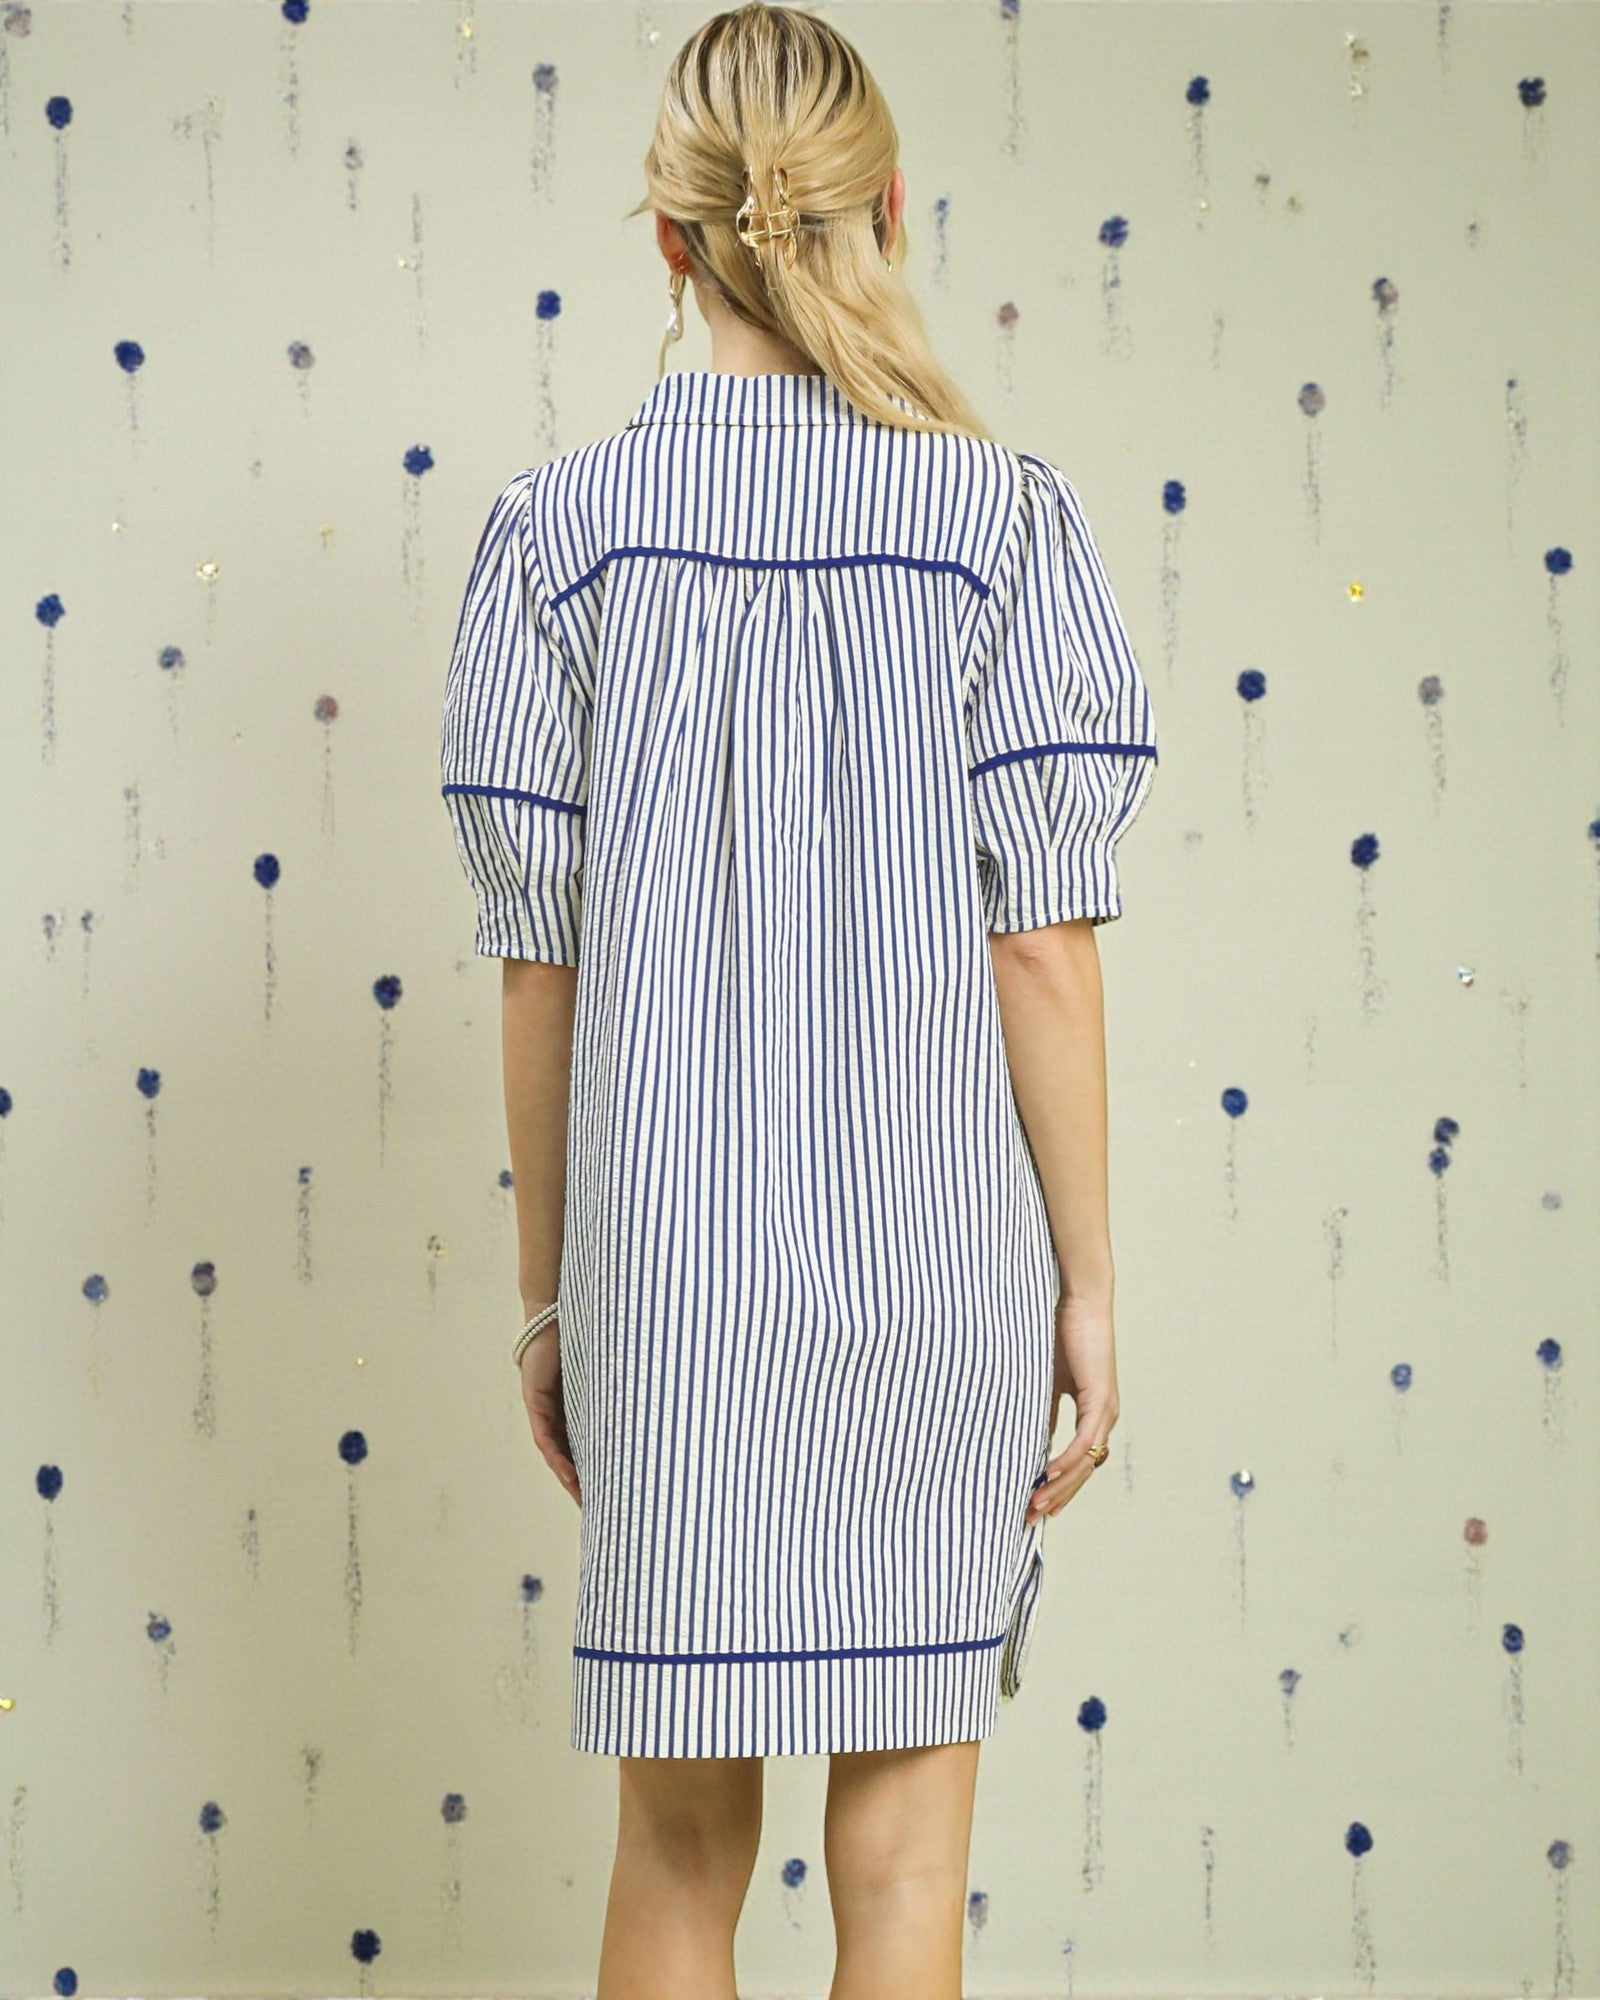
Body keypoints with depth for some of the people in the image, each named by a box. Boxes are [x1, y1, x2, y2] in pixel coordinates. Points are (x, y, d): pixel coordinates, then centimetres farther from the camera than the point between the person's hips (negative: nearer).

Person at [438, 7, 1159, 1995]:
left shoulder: (561, 522, -2)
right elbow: (1044, 941, -6)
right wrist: (1087, 1282, 2)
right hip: (941, 1252, -1)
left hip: (666, 1255, 1)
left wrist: (549, 1297, 9)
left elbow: (543, 962, 0)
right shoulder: (1000, 513, -4)